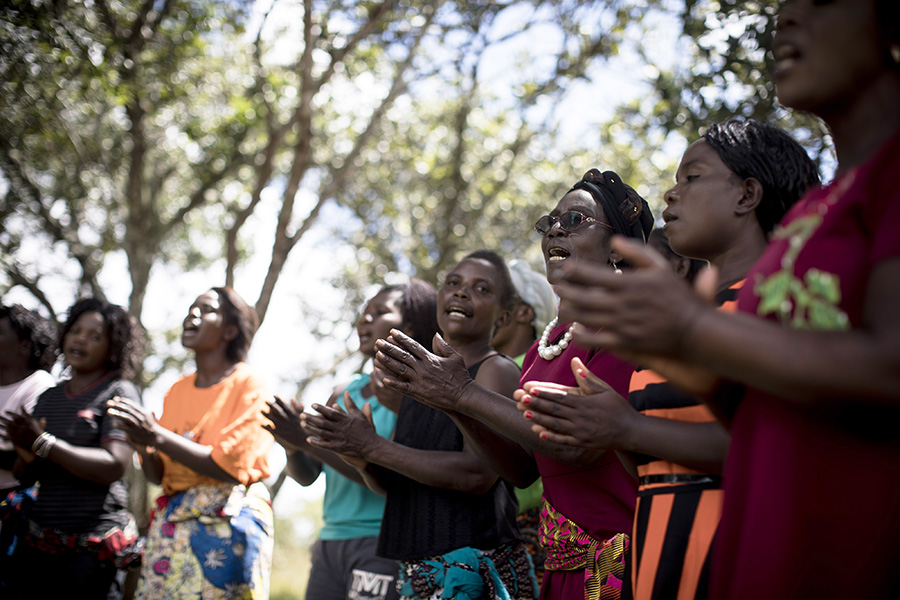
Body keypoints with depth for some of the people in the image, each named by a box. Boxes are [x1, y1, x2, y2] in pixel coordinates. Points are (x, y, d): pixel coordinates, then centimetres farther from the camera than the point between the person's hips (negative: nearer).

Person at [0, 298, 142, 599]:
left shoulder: (118, 392, -4)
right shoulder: (48, 398, 14)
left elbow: (114, 466, -18)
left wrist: (44, 444, -16)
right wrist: (26, 458, -7)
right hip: (36, 540, 6)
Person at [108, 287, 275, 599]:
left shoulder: (248, 384, -3)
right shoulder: (178, 389, 14)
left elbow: (231, 467, -14)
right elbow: (159, 475, 14)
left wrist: (158, 437, -18)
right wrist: (143, 447, -8)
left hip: (225, 524, -5)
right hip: (171, 521, 5)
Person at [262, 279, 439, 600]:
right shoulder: (344, 392, 15)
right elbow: (307, 475, 15)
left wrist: (310, 441, -21)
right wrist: (292, 447, -8)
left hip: (381, 541, -6)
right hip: (330, 542, 6)